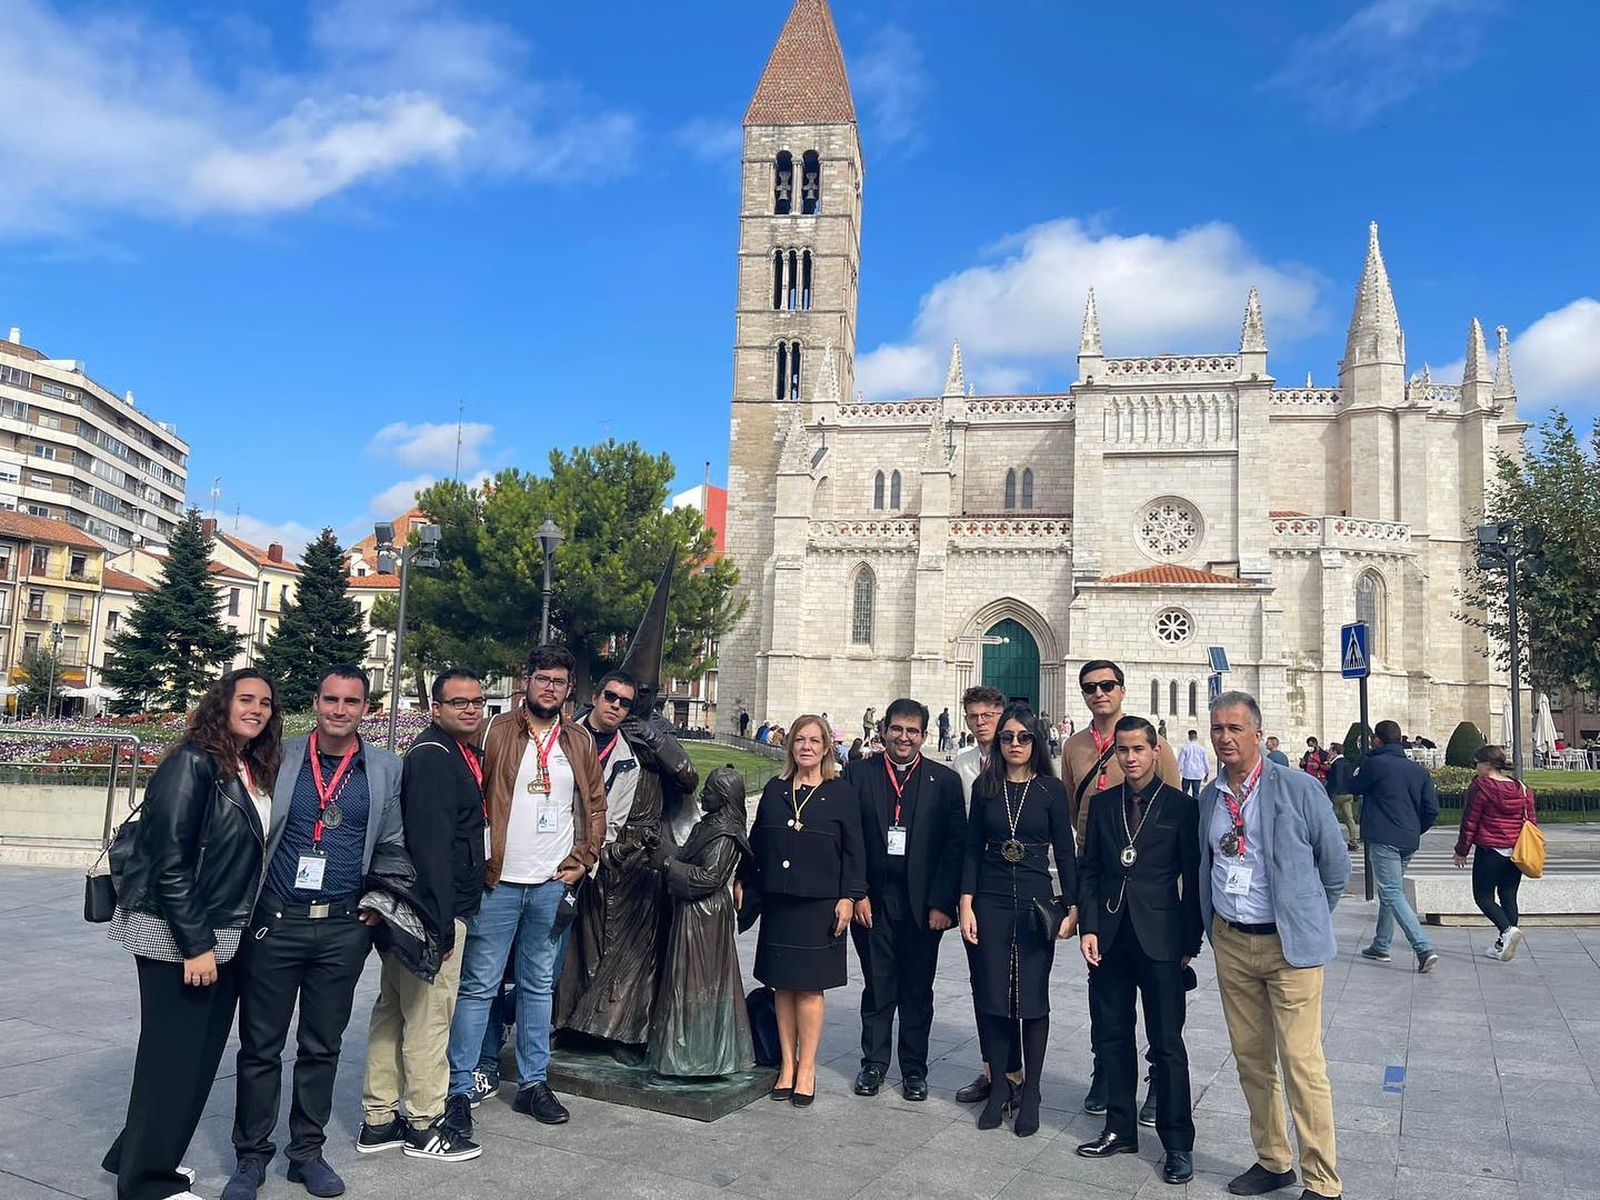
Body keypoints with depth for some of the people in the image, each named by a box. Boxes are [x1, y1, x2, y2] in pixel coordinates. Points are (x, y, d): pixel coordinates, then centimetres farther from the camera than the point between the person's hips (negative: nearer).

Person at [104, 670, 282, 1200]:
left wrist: (221, 936, 11)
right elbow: (169, 859, -19)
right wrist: (195, 943, -20)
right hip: (177, 937, -8)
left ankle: (138, 1155, 34)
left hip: (223, 936, 8)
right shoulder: (192, 762, -15)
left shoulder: (256, 772, 9)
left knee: (201, 1052, 15)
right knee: (174, 1055, 3)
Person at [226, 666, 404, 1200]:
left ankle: (307, 1152, 26)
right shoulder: (280, 757, -1)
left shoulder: (386, 769, 4)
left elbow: (393, 847, 10)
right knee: (261, 1045, 8)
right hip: (274, 921, -1)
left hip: (344, 928, 1)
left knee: (322, 1045, 12)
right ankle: (252, 1155, 23)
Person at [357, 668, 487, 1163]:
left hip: (414, 908, 10)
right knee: (429, 1016, 1)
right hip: (436, 909, -10)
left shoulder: (453, 753, 15)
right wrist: (442, 922, -24)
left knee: (393, 1010, 15)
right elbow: (431, 843, -23)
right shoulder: (434, 757, -16)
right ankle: (423, 1125, 13)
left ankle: (379, 1120, 26)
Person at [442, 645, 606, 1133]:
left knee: (540, 985, 13)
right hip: (499, 880, -4)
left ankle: (533, 1083, 24)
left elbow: (595, 806, 15)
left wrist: (583, 859, 5)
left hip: (554, 884, 4)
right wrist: (476, 861, -7)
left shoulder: (580, 743, 9)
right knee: (478, 986, 2)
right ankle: (459, 1088, 12)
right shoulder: (495, 732, -2)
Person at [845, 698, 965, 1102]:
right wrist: (856, 894, -7)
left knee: (918, 990, 10)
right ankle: (874, 1062, 23)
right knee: (877, 987, 9)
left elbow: (955, 845, -1)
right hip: (873, 902, 0)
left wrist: (942, 902, -8)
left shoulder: (945, 780, 2)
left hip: (923, 905, 0)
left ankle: (914, 1068, 22)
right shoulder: (858, 774, 2)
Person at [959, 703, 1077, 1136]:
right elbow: (972, 849, 4)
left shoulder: (1051, 789, -1)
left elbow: (1065, 851, 0)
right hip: (991, 901, 2)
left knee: (1033, 997, 3)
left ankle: (1030, 1093, 16)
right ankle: (999, 1087, 19)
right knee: (994, 995, 5)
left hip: (1036, 901, -1)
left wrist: (1072, 907, -4)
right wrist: (966, 905, -2)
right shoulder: (985, 787, 3)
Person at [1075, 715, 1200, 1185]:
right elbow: (1089, 870, 9)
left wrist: (1190, 941, -3)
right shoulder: (1102, 804, 8)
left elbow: (1193, 878, -2)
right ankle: (1120, 1129, 25)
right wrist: (1089, 927, 0)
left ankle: (1178, 1143, 15)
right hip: (1110, 939, 4)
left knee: (1167, 1043, 2)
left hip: (1160, 939, -4)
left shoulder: (1180, 806, -3)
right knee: (1113, 1037, 11)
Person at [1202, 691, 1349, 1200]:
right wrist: (1212, 927, 14)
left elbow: (1336, 864, -1)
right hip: (1230, 943, 5)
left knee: (1302, 1065, -4)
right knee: (1251, 1059, 13)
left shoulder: (1298, 788, -8)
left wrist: (1306, 920, 6)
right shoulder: (1210, 797, 7)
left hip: (1289, 946, -5)